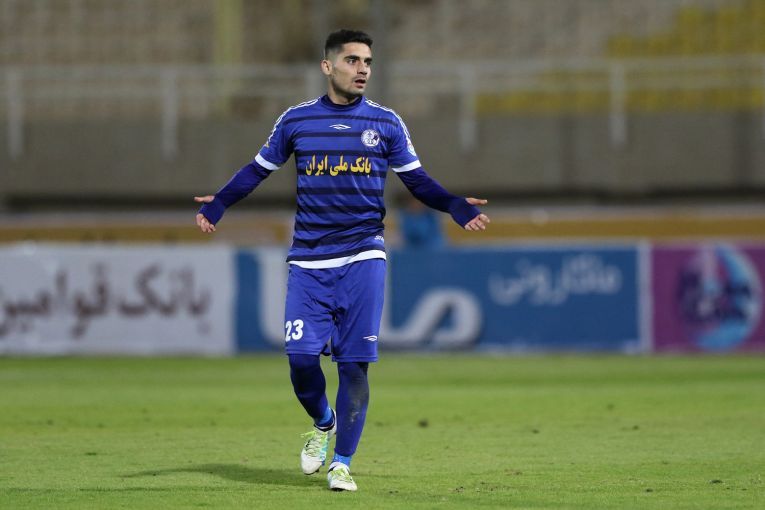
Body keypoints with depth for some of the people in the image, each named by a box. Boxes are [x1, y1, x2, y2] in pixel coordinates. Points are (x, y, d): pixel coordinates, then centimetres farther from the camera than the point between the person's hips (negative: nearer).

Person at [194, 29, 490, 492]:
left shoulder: (386, 123, 5)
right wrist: (218, 203, 0)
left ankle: (342, 462, 5)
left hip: (363, 258, -1)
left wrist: (456, 207, -5)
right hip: (309, 259, 1)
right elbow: (258, 170, 13)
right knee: (301, 357, -8)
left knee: (355, 363, -5)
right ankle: (323, 423, 23)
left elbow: (417, 180, 10)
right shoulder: (296, 121, 5)